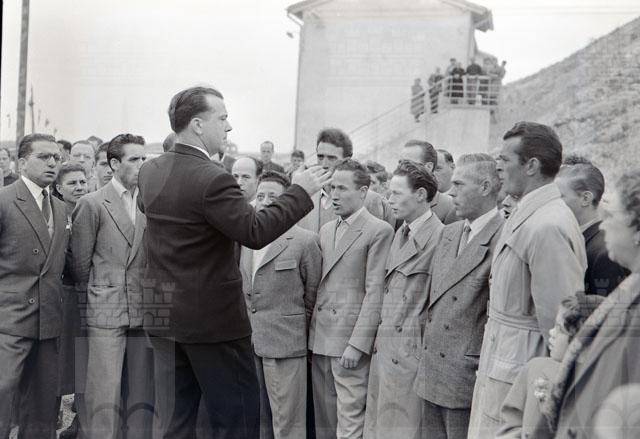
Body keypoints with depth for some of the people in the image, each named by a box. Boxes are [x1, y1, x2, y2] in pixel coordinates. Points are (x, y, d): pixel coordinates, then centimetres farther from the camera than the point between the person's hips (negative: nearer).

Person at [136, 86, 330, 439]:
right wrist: (299, 192, -15)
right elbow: (254, 232, -24)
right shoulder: (212, 178, -21)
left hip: (163, 317, 7)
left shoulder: (149, 172, 3)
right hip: (214, 319, -7)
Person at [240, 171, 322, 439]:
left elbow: (312, 295, 0)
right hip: (250, 343, 6)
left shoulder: (305, 241, -7)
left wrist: (297, 330, 4)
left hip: (285, 344, -5)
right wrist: (246, 329, 10)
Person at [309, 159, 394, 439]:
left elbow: (375, 291, -12)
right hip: (320, 339, 7)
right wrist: (311, 334, 8)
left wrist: (357, 344, -16)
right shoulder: (326, 230, 17)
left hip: (350, 341, -7)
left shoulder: (379, 231, -7)